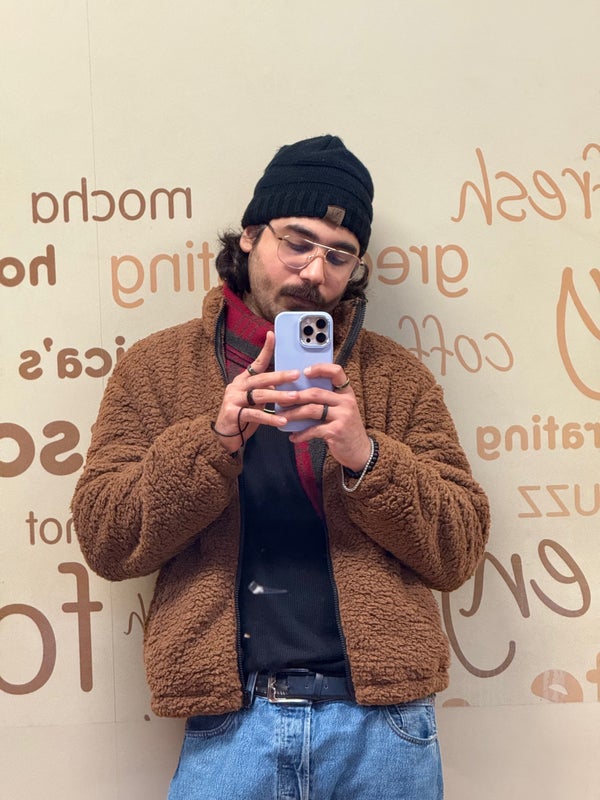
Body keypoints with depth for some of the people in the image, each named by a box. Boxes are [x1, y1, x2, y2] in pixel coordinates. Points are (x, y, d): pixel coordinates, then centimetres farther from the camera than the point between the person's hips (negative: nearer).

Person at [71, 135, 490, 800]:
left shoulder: (395, 373, 5)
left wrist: (366, 457, -16)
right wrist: (214, 439, -18)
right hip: (228, 722, -1)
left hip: (382, 718, 2)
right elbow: (103, 541, -3)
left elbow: (459, 552, 1)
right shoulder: (155, 365, 4)